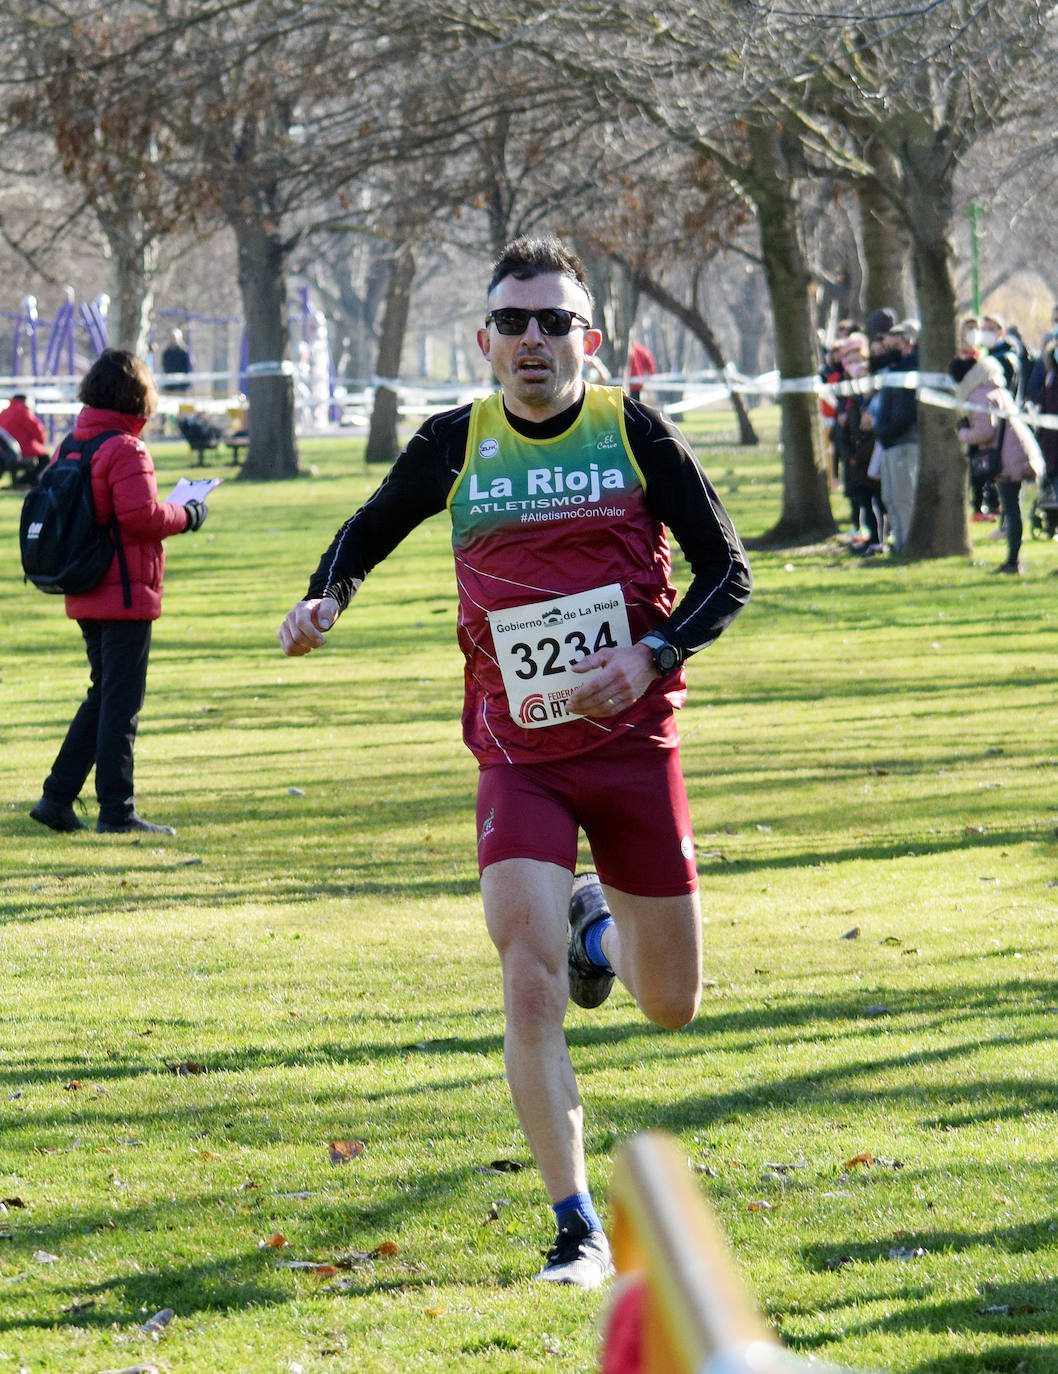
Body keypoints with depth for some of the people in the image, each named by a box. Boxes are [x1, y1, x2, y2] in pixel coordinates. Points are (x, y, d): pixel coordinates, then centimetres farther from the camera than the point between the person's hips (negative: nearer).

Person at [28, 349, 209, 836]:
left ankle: (57, 796, 14)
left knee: (103, 697, 17)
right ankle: (116, 811, 0)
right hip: (125, 594, -8)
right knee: (121, 704, -2)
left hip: (86, 596, 8)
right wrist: (186, 515, -7)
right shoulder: (125, 449, -15)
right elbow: (141, 515, -24)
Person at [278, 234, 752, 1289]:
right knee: (530, 983, -18)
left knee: (671, 1006, 10)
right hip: (518, 754, 0)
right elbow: (365, 535, 18)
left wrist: (649, 656, -16)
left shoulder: (634, 432, -3)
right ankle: (578, 1231, -8)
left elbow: (728, 572, 0)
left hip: (633, 740, 1)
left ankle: (598, 918, 46)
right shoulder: (454, 446, 0)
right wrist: (324, 599, -3)